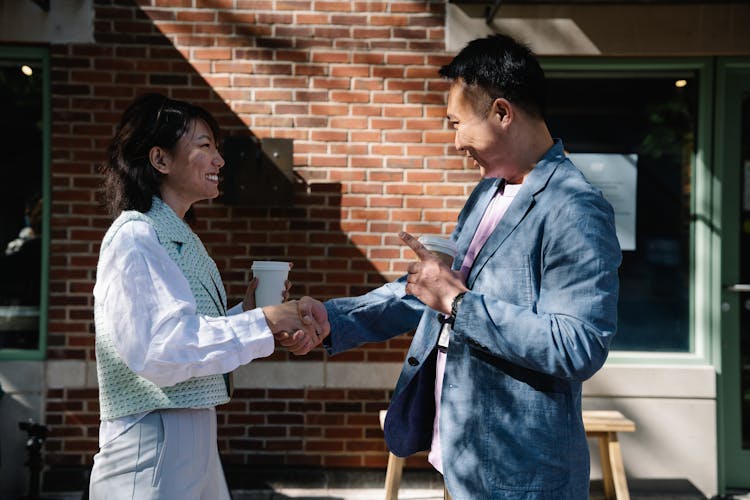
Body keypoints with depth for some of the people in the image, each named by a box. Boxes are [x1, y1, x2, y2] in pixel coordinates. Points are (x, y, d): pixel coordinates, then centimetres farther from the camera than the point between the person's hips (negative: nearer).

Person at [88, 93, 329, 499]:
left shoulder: (179, 238, 12)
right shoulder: (134, 237, -14)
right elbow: (158, 350, -26)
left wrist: (244, 312, -3)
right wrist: (262, 322, -24)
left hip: (195, 436, 8)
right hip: (151, 440, -8)